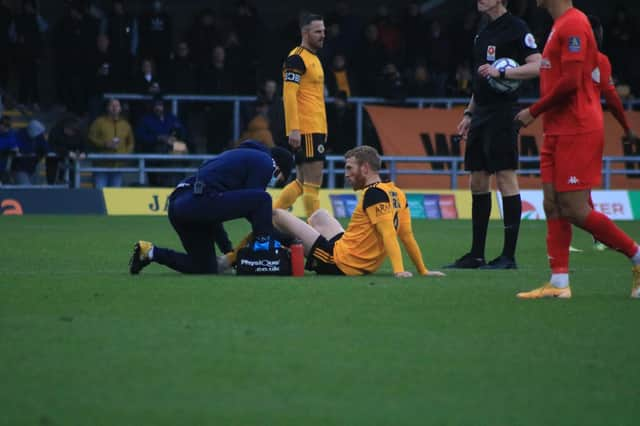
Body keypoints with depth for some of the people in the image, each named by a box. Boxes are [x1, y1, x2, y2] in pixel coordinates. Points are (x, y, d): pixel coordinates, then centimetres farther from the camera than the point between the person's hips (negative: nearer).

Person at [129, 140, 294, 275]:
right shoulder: (265, 162, 6)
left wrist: (227, 247, 34)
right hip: (199, 201, -10)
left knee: (207, 269, 19)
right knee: (262, 199, -8)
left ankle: (151, 252, 15)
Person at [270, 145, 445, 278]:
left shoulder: (373, 194, -18)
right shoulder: (397, 194, 6)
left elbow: (389, 234, -26)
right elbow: (408, 237, 7)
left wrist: (399, 271, -33)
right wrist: (423, 271, 11)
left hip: (339, 263, -9)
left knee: (278, 215, 0)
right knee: (320, 215, 32)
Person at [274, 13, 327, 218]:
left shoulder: (314, 58, 19)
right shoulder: (297, 58, -11)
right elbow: (289, 94, -18)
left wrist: (323, 129, 23)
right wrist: (294, 129, -23)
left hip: (316, 129, 10)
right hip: (305, 130, -10)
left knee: (303, 182, 13)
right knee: (313, 182, -7)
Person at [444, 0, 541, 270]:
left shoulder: (515, 28, -8)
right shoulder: (484, 32, 18)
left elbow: (536, 66, -15)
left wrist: (501, 73, -23)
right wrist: (469, 113, 20)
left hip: (502, 113, -9)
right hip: (482, 114, 9)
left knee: (506, 179, -7)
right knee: (477, 184, 9)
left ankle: (508, 256, -4)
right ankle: (476, 255, 14)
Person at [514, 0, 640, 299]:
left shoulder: (573, 24, -14)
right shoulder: (560, 26, 17)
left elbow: (570, 81, -21)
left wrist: (534, 111, -11)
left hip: (576, 133, -10)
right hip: (557, 132, 10)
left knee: (575, 210, -9)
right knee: (553, 206, 4)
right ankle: (559, 283, 2)